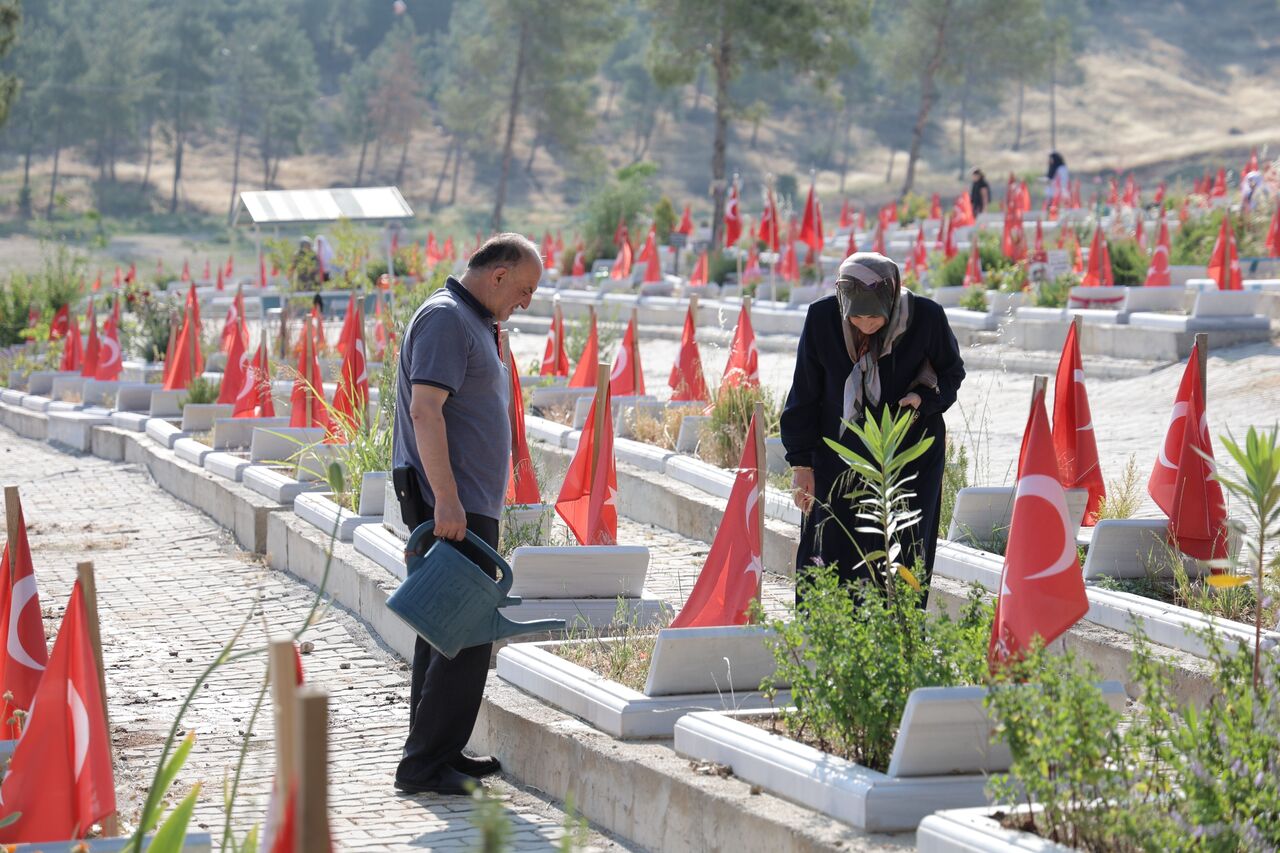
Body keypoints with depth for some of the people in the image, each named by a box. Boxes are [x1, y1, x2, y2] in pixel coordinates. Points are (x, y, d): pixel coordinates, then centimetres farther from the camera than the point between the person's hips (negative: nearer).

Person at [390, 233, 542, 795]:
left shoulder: (473, 322, 20)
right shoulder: (446, 318, -13)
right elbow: (425, 410, -23)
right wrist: (446, 499, -27)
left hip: (465, 505, 11)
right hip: (449, 508, -11)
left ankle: (440, 753, 21)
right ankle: (424, 764, -8)